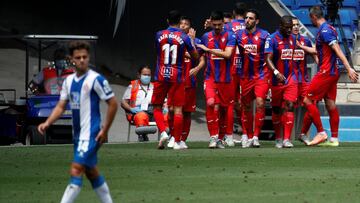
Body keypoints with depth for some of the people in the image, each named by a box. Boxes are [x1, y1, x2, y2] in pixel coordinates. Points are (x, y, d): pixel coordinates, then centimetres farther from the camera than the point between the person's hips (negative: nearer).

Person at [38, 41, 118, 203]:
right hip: (78, 134, 8)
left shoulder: (96, 79, -12)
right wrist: (47, 123, -7)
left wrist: (105, 130, -10)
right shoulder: (69, 81, 9)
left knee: (76, 171, -14)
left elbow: (113, 104, -9)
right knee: (91, 172, 15)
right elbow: (61, 106, 10)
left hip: (91, 134, -8)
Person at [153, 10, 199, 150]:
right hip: (177, 76, -1)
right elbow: (195, 56, 6)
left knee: (157, 107, 12)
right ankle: (177, 141, 2)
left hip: (161, 76, 1)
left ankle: (163, 132, -10)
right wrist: (192, 40, 18)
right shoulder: (184, 37, -5)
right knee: (178, 109, 2)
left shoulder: (159, 35, 1)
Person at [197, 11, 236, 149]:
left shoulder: (229, 36, -2)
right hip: (210, 78, 1)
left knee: (223, 109, 6)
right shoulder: (206, 37, 9)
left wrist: (208, 49, -13)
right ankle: (213, 136, -17)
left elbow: (227, 54, -15)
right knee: (211, 103, -20)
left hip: (226, 79, -1)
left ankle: (220, 138, 20)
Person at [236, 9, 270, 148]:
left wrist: (271, 73, -2)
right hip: (245, 76, 3)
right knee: (246, 106, 10)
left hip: (261, 75, -3)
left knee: (260, 103, -16)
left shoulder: (264, 35, -3)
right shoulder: (239, 35, 5)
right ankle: (247, 136, 22)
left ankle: (256, 136, -12)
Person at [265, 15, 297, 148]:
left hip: (290, 79, 3)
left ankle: (287, 139, -13)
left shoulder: (292, 39, 9)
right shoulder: (272, 39, -9)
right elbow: (268, 59, -17)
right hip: (277, 79, -3)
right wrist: (276, 72, -32)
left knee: (289, 106, -10)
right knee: (277, 109, 7)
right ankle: (278, 138, 21)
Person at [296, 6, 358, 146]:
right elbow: (317, 51, 27)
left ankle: (321, 133, -4)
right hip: (333, 72, 9)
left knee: (308, 100, -5)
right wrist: (301, 46, 35)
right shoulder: (328, 29, 16)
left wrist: (349, 68, -27)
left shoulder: (325, 30, -14)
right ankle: (334, 139, 9)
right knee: (330, 104, 9)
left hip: (326, 72, -9)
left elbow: (337, 50, -22)